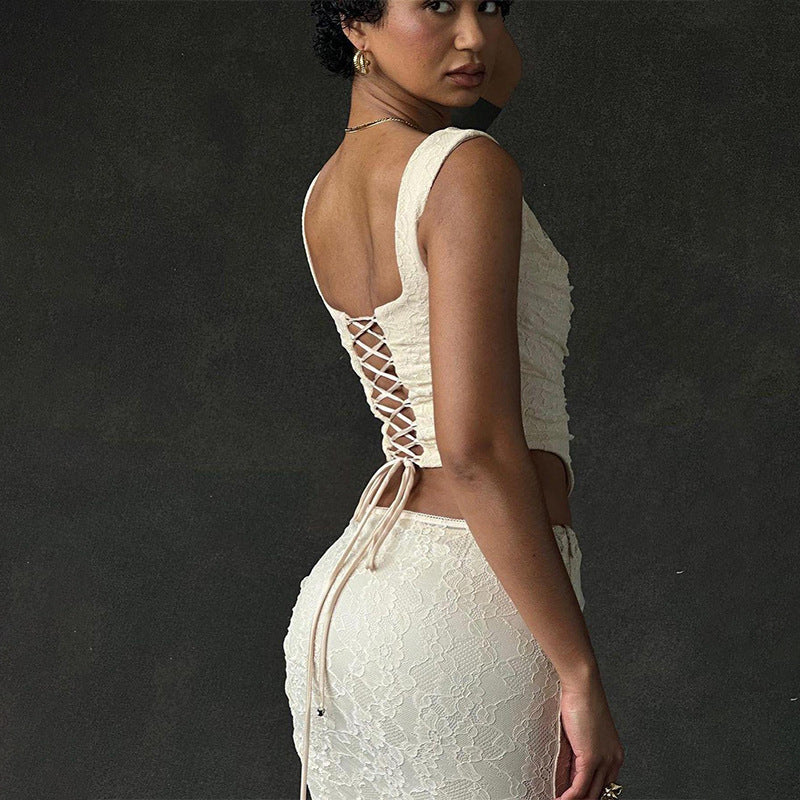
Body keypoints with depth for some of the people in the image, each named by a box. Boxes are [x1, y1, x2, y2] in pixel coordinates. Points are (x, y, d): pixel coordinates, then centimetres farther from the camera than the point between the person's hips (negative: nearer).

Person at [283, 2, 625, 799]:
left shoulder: (324, 196, 10)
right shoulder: (466, 171, -15)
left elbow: (499, 74, 29)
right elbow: (477, 447, -22)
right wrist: (583, 675, -19)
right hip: (467, 611, -8)